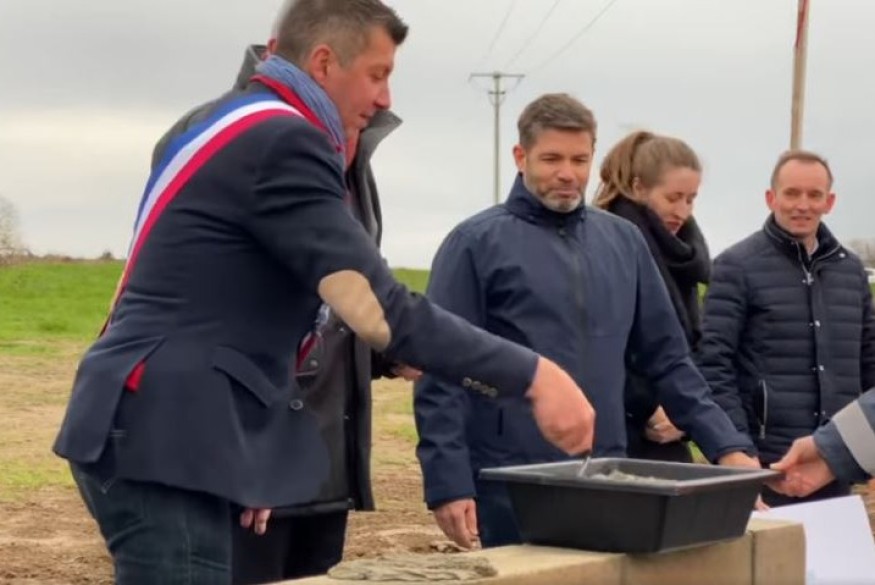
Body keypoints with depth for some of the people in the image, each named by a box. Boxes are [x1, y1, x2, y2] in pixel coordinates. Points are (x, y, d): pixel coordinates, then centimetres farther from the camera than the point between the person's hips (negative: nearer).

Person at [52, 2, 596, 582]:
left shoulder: (233, 131, 19)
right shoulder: (281, 140, -13)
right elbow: (380, 308, -21)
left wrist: (241, 459, 19)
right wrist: (531, 376, -18)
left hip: (156, 431, 11)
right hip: (161, 438, -11)